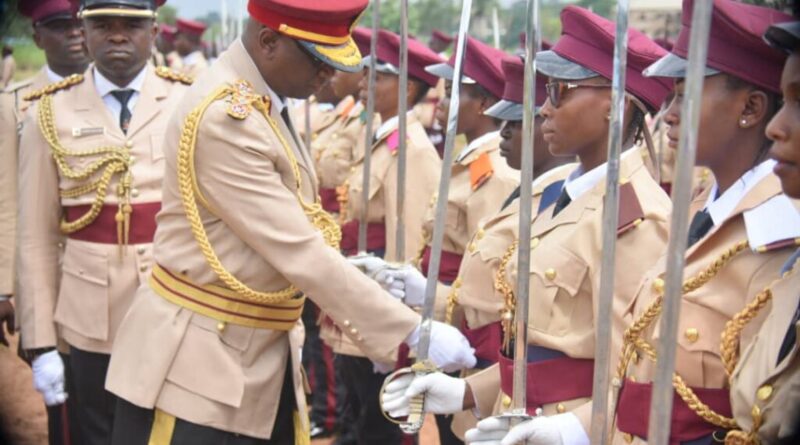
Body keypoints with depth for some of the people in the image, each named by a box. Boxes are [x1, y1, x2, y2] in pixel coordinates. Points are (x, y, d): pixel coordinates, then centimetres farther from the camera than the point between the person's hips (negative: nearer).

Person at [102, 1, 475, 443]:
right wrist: (415, 331, -23)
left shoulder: (265, 104, 7)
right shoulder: (223, 117, -22)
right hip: (199, 361, -9)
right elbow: (299, 252, -25)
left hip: (264, 357, 9)